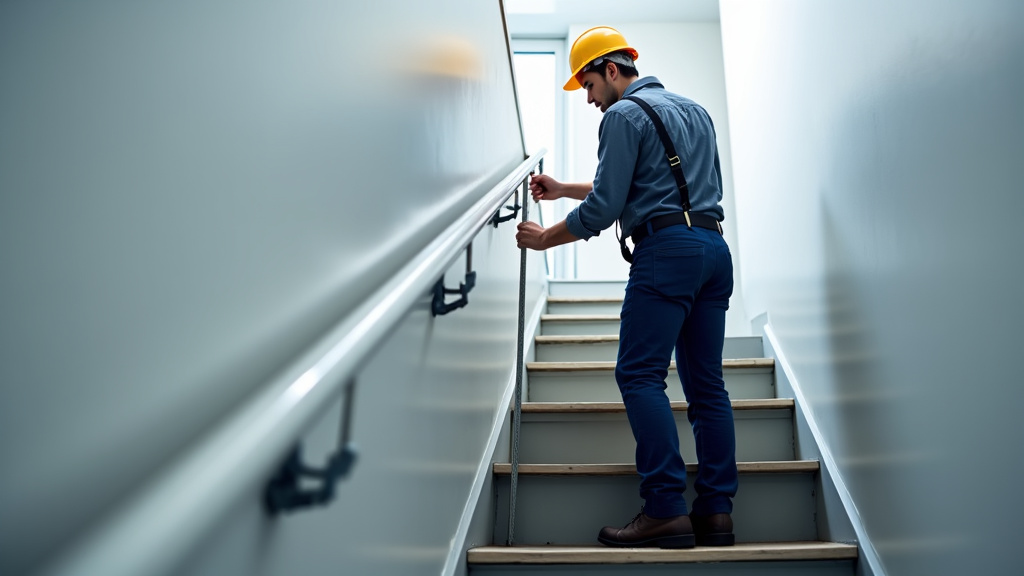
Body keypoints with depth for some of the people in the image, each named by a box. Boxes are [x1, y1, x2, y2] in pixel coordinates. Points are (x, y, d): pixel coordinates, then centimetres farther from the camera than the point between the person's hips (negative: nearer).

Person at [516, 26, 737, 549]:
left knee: (640, 375, -9)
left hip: (666, 249, -9)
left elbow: (604, 207, -8)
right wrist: (563, 189, 33)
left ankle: (666, 509, -13)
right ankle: (716, 511, 6)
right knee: (706, 382, 6)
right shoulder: (694, 111, 26)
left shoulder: (624, 114, -1)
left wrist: (544, 238, 6)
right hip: (714, 248, 9)